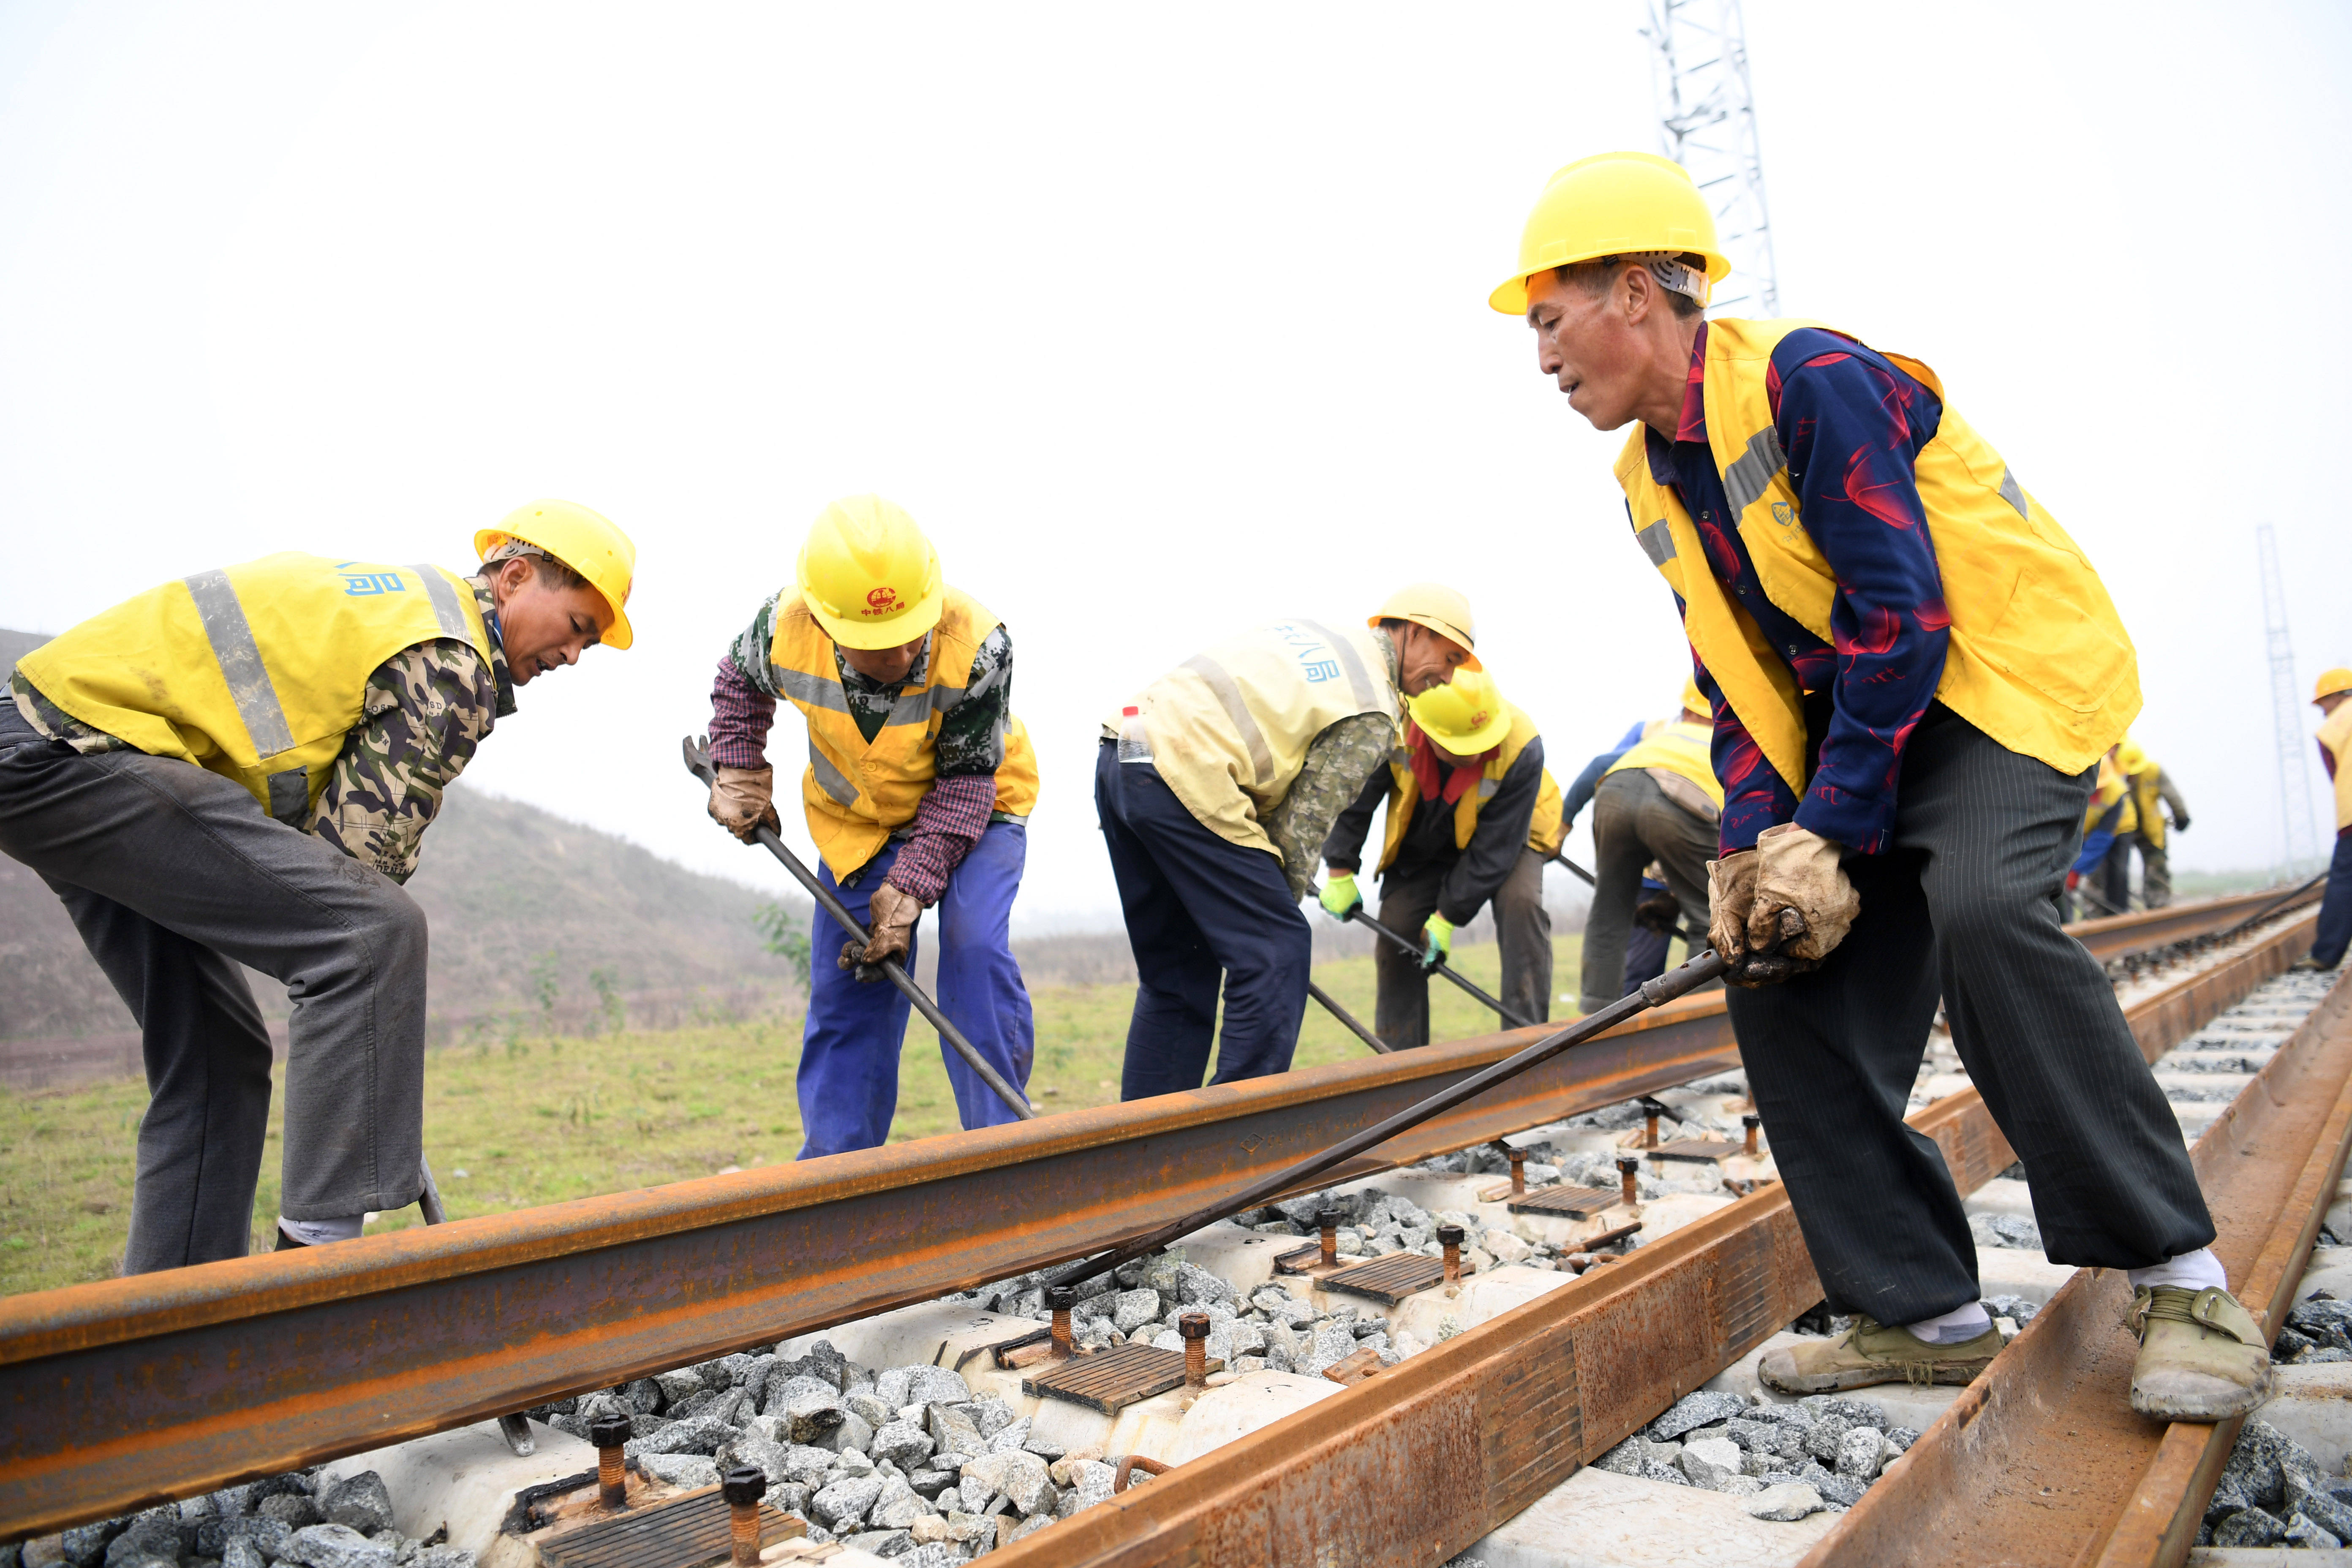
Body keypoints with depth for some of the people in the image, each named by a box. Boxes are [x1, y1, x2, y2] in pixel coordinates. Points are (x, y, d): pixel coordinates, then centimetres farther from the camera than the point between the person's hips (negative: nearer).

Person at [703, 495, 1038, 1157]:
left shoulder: (978, 646, -36)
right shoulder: (784, 628, -27)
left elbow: (966, 780, -24)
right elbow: (739, 680, 1)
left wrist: (909, 890, -29)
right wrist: (739, 775, -7)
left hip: (973, 805, -3)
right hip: (856, 818, 3)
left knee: (974, 949, -23)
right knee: (844, 984, 3)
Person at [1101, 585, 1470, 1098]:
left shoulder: (1316, 634, 24)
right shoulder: (1371, 710, 0)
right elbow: (1306, 817, -2)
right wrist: (1281, 899, 13)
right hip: (1184, 775, -9)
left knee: (1175, 970, 17)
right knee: (1277, 949, -1)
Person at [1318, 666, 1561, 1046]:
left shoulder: (1522, 749, -36)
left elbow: (1494, 847, -28)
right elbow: (1356, 793, -15)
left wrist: (1448, 916, -25)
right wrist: (1340, 871, -13)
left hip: (1506, 835, -2)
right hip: (1422, 844, 2)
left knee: (1520, 903, -30)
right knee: (1395, 933, -6)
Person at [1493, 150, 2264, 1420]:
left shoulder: (1811, 379, -19)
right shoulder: (1651, 480, 7)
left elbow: (1901, 617, -24)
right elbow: (1737, 683, 7)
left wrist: (1829, 837, -24)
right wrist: (1748, 843, -6)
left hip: (2006, 675, -8)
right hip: (1855, 726, 8)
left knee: (1980, 907, -33)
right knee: (1780, 973, -4)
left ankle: (2181, 1281, -15)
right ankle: (1924, 1314, 6)